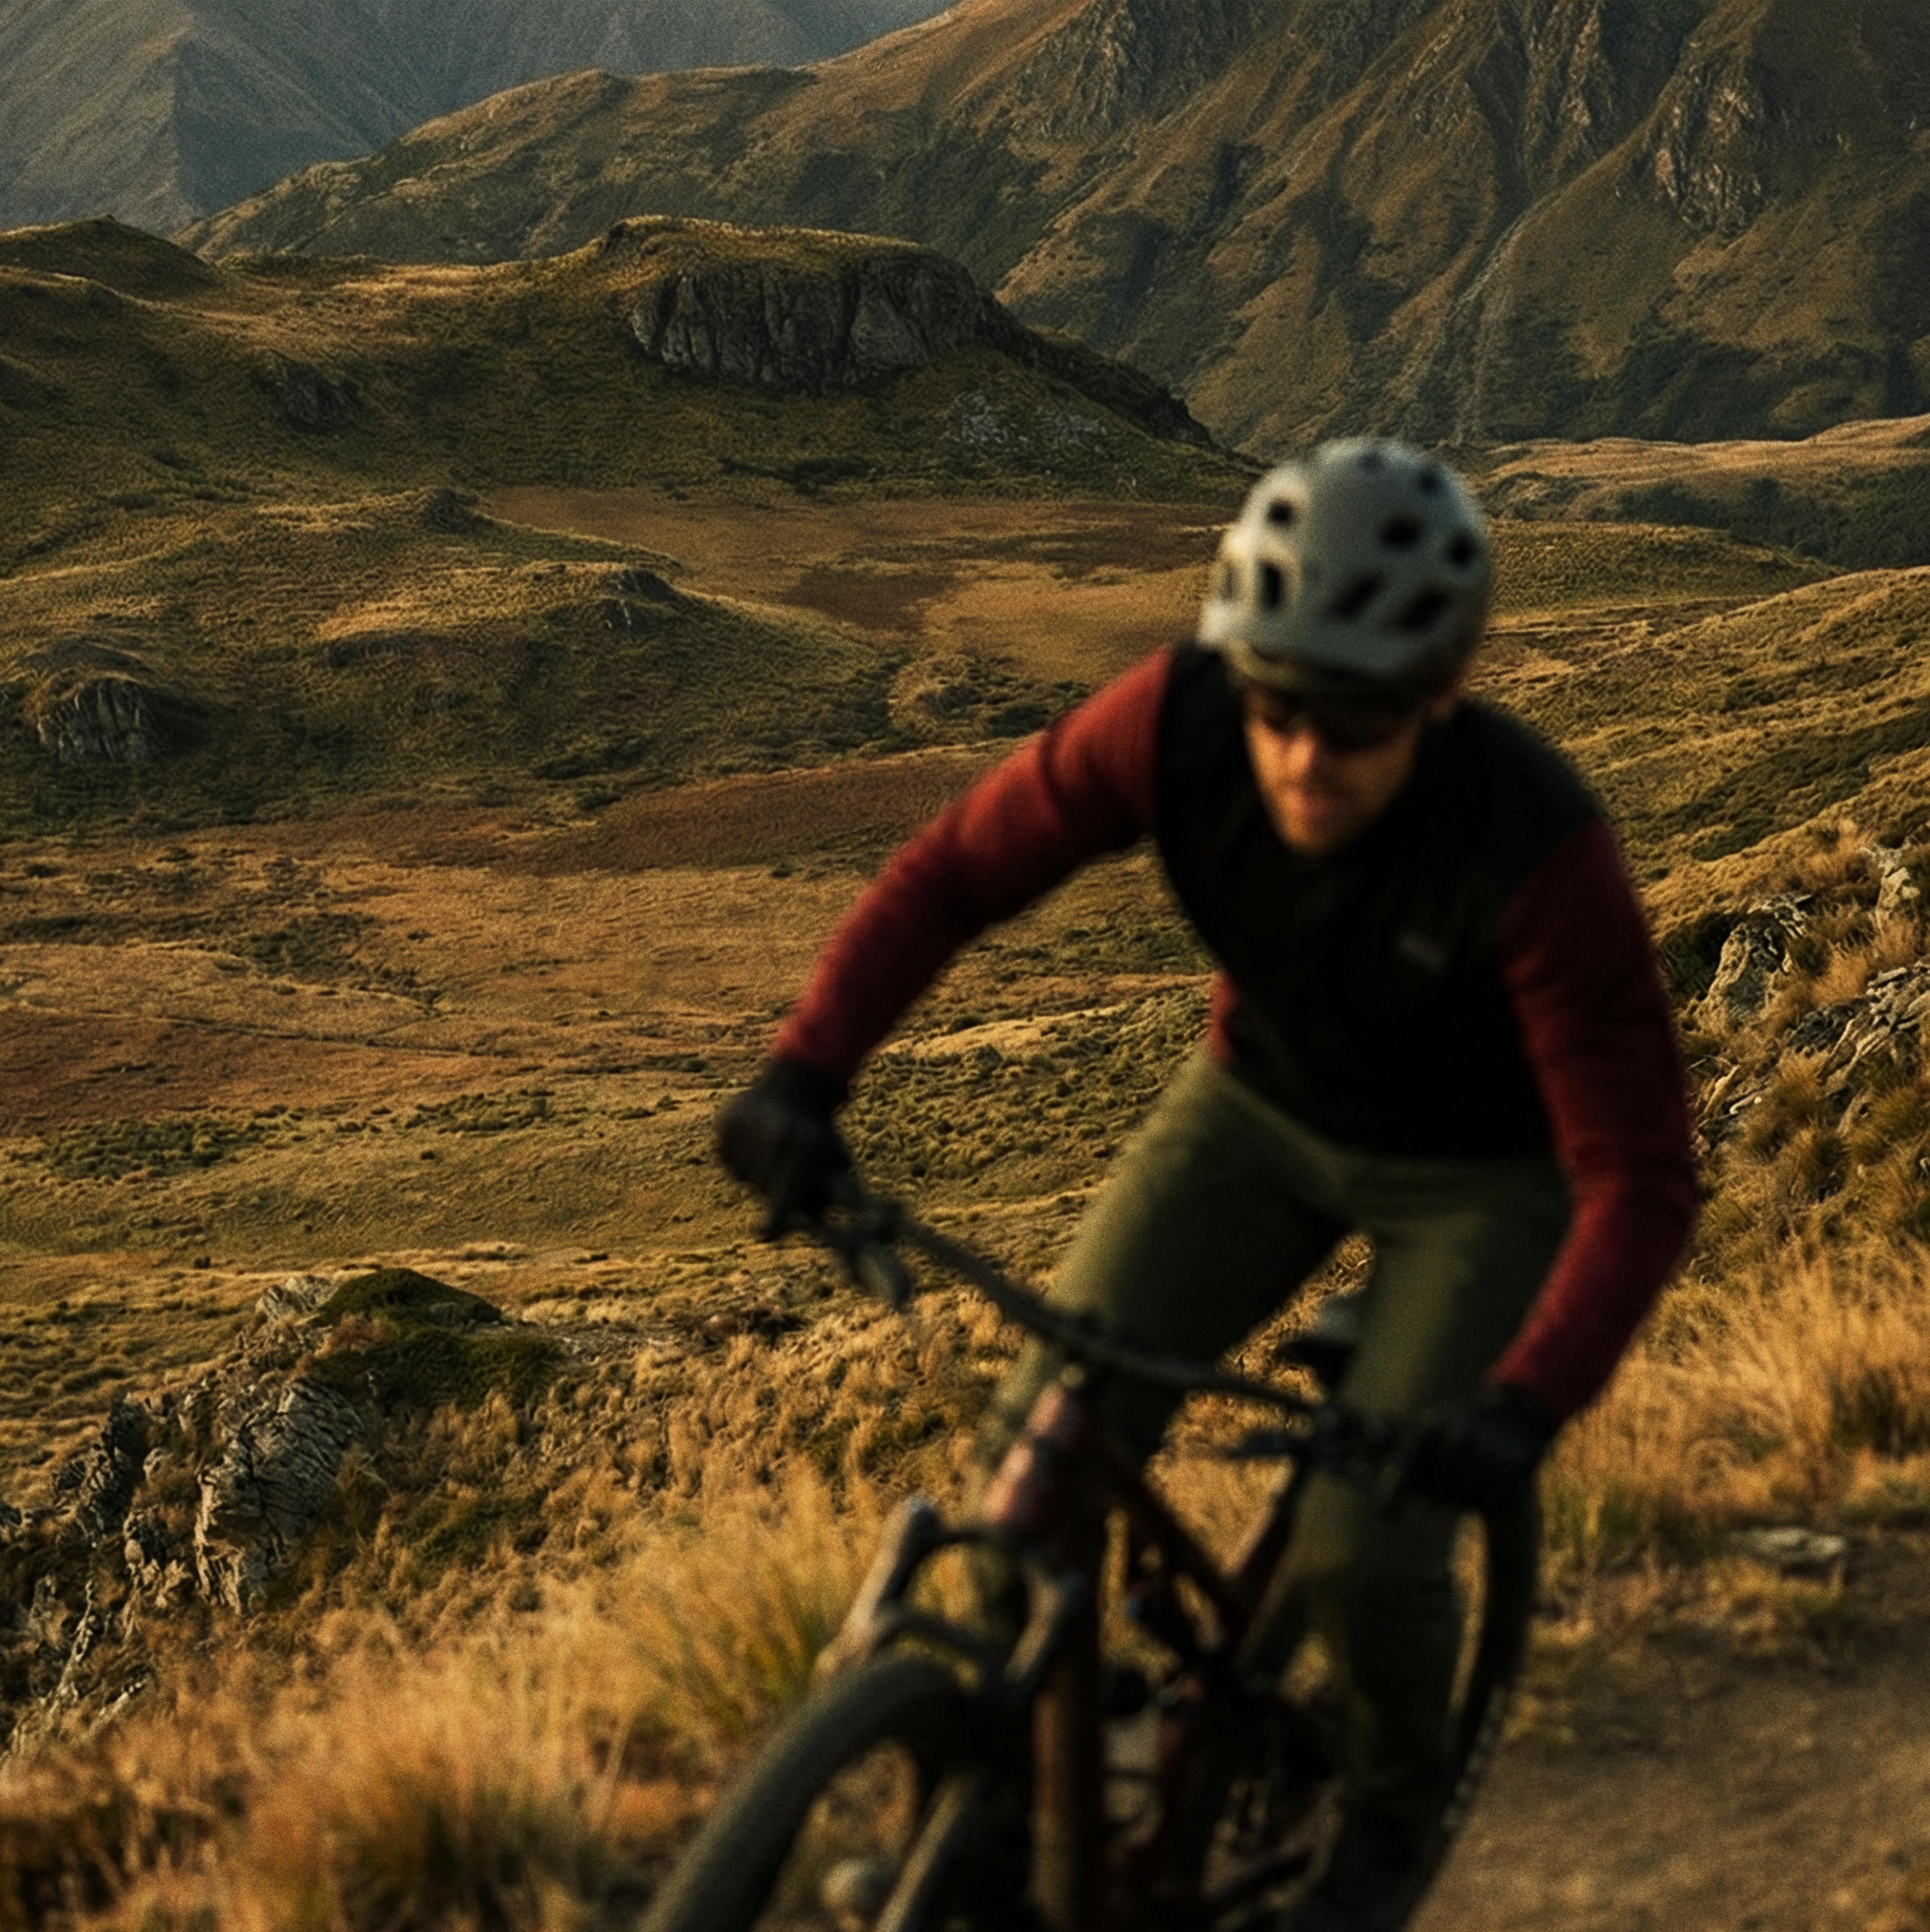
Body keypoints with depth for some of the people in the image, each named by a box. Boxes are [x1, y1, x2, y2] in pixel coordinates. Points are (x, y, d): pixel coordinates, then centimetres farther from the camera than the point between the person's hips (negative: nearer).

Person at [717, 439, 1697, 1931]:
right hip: (1262, 1102, 3)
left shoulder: (1534, 844, -37)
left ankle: (1399, 1807, 21)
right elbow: (952, 873, -18)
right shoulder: (1179, 721, -29)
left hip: (1481, 1169, -3)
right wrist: (805, 1072, -33)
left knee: (1363, 1554, -15)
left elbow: (1640, 1177, -33)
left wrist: (1530, 1402, -48)